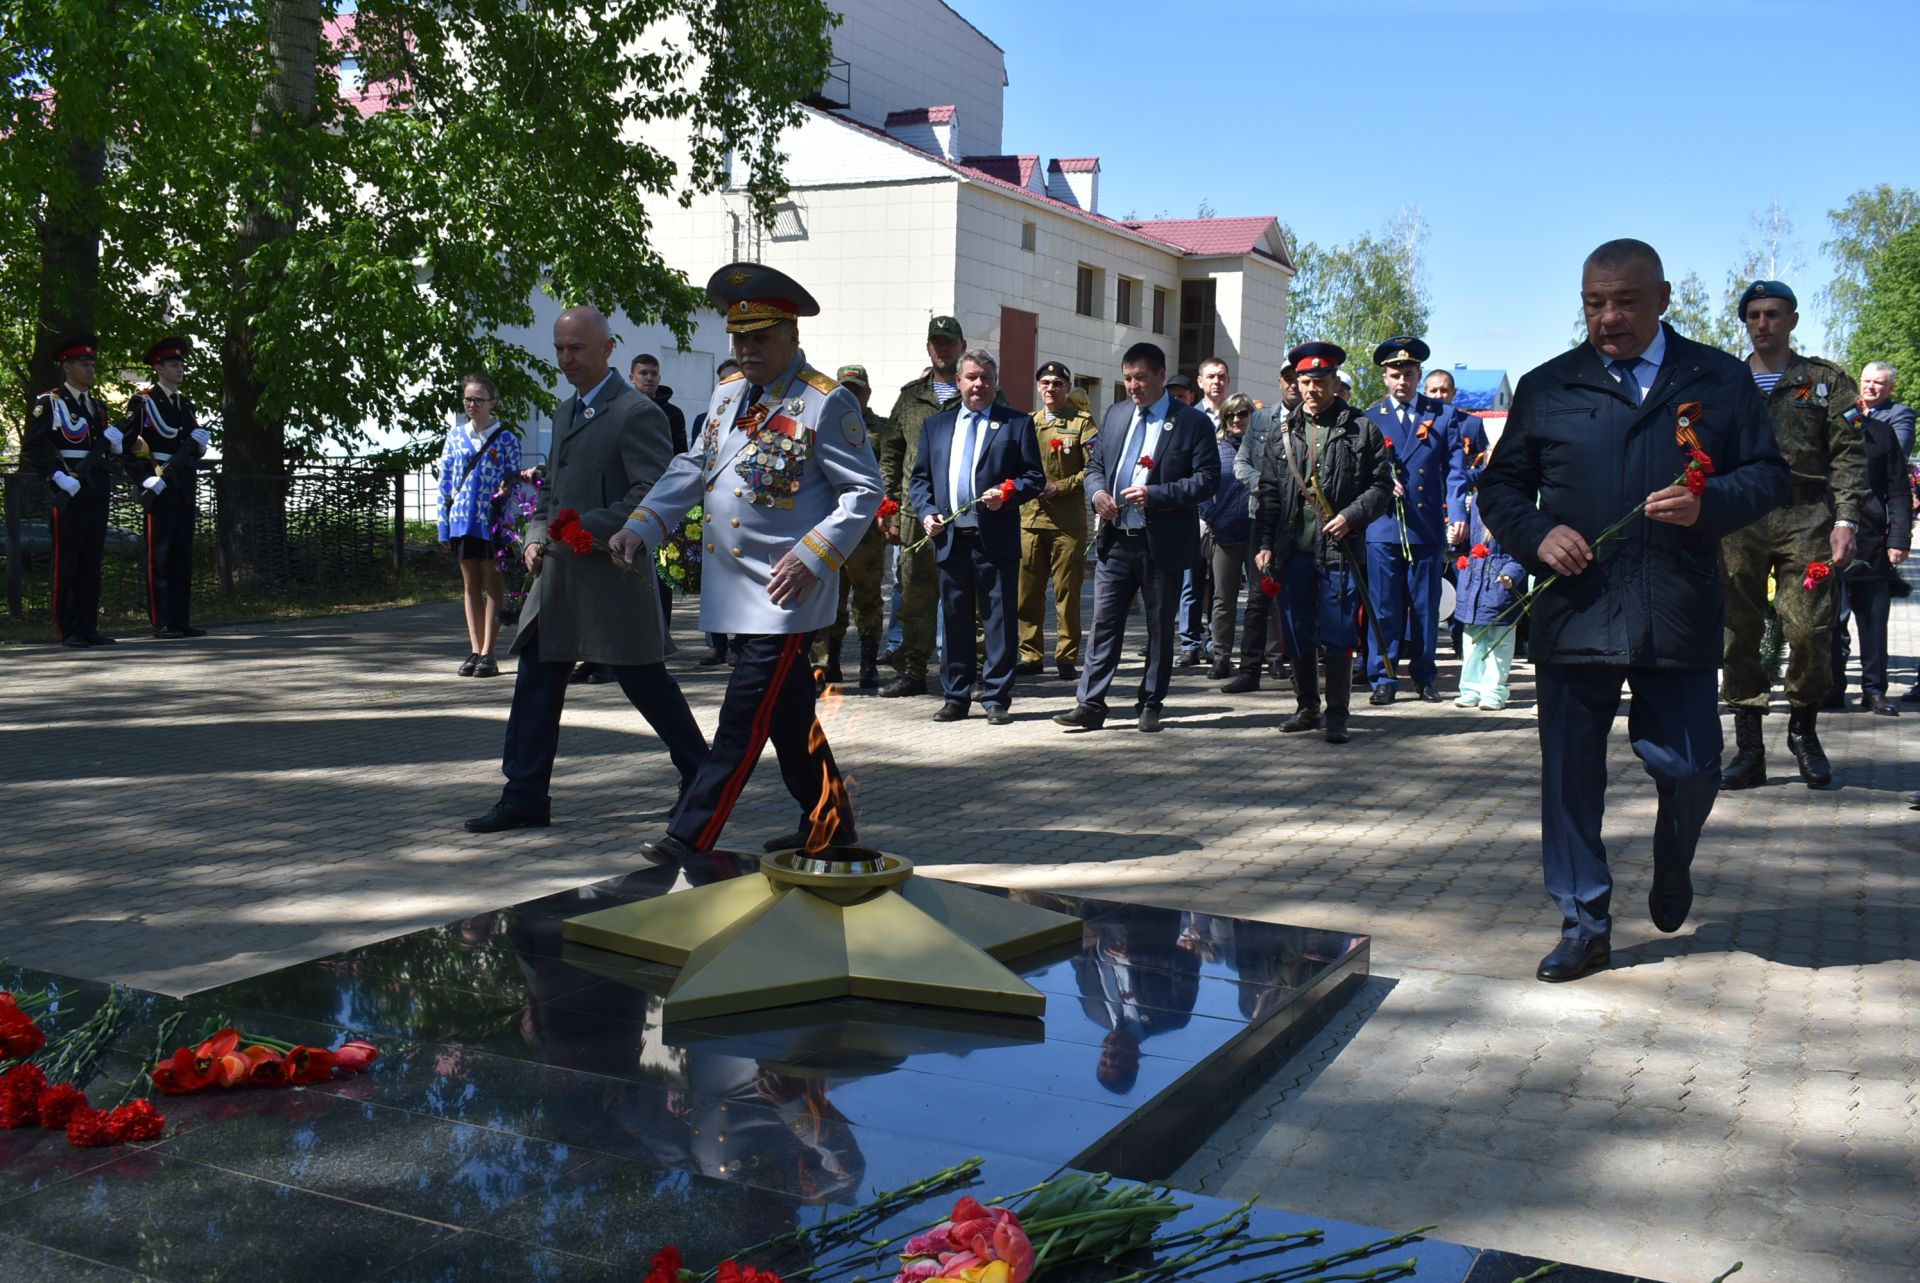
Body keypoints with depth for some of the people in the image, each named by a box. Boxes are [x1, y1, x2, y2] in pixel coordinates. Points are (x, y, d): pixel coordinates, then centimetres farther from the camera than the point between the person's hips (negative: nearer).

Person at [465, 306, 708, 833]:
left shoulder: (637, 414, -11)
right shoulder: (565, 413, 18)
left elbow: (654, 494, -18)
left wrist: (588, 528, -23)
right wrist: (536, 536, 9)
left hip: (613, 577, -8)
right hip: (557, 577, 8)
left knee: (646, 683, 2)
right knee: (535, 686, 7)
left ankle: (702, 779, 19)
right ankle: (525, 797, 13)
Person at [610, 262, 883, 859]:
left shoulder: (826, 403, -9)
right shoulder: (727, 395, 13)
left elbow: (865, 491, -10)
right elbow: (691, 470, 19)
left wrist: (814, 556, -20)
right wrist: (641, 526, 6)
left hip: (785, 593, -7)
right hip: (736, 587, 8)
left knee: (744, 717, -7)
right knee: (787, 713, 14)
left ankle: (691, 837, -5)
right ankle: (828, 822, 26)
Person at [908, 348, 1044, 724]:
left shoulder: (1016, 423, 6)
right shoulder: (936, 425, 16)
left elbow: (1035, 477, 2)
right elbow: (920, 478, 16)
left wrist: (1007, 493, -16)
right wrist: (926, 513, -1)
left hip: (996, 538, -3)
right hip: (949, 538, 3)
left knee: (999, 620, -1)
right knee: (954, 620, 9)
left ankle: (997, 699, 6)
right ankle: (956, 698, 17)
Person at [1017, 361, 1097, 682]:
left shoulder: (1082, 421, 3)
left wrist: (1061, 487, -12)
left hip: (1068, 520, -4)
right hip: (1030, 517, 4)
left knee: (1067, 591, -1)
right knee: (1028, 590, 4)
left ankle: (1067, 657, 5)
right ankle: (1031, 655, 13)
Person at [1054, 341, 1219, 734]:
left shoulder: (1192, 422, -5)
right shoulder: (1116, 414, 11)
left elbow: (1207, 479, -10)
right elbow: (1095, 464, 18)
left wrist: (1156, 495, -20)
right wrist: (1098, 491, -5)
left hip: (1163, 543, -4)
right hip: (1115, 539, 4)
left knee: (1160, 627, 7)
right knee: (1104, 623, 1)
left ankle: (1150, 705, 17)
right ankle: (1091, 705, 2)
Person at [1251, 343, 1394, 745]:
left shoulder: (1362, 429, 3)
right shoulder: (1283, 432, 11)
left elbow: (1381, 485, 2)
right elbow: (1269, 493, 10)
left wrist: (1351, 516, -13)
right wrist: (1264, 544, 3)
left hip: (1339, 550, -3)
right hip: (1294, 550, 3)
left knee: (1337, 637, -2)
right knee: (1298, 635, 9)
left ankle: (1337, 715, 7)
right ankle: (1307, 708, 23)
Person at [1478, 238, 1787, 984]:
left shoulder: (1719, 381, 10)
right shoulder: (1546, 389, 10)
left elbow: (1768, 474, 9)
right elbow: (1500, 487, 12)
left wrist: (1710, 503, -12)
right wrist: (1536, 535, -8)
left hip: (1679, 617, 0)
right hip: (1574, 611, 1)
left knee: (1689, 767, 2)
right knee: (1570, 774, 2)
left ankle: (1673, 862, 36)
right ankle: (1583, 923, 14)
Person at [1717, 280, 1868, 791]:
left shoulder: (1825, 381, 11)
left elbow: (1848, 455, 4)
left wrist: (1846, 520, -8)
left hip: (1805, 519, -2)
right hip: (1737, 522, 2)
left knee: (1810, 629, -8)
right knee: (1738, 634, 0)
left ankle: (1804, 730, 15)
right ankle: (1748, 747, 7)